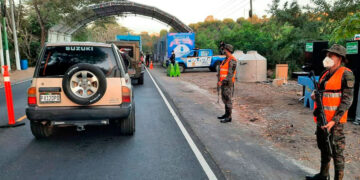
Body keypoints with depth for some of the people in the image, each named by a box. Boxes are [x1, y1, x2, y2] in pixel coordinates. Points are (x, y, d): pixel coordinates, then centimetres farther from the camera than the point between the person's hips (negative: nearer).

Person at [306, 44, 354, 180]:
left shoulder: (345, 74, -11)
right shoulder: (326, 74, 12)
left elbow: (347, 101, -14)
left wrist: (334, 120, -20)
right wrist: (315, 95, -1)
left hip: (334, 120, -8)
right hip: (322, 118, 8)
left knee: (336, 152, 1)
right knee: (324, 149, 19)